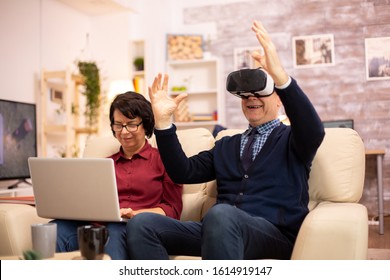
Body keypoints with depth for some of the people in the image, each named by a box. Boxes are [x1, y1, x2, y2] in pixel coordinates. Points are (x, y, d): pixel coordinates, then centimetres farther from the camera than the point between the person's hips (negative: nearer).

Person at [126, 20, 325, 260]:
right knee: (141, 224, -19)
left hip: (275, 233, -5)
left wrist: (281, 76, -27)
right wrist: (163, 121, 1)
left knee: (221, 214, -40)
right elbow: (183, 173, 14)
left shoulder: (291, 139, 12)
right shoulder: (226, 145, 26)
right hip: (221, 229, 5)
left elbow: (314, 132, -13)